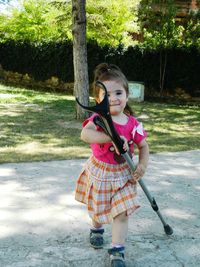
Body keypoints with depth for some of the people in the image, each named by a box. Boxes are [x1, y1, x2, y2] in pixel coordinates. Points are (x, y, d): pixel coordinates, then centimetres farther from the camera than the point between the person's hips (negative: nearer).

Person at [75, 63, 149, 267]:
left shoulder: (133, 124, -10)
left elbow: (143, 146, 2)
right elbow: (85, 134, -42)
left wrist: (142, 165, -16)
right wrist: (112, 137, -51)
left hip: (123, 175, 1)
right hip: (98, 173, -1)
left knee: (121, 213, -3)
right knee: (97, 209, 20)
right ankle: (96, 230, 52)